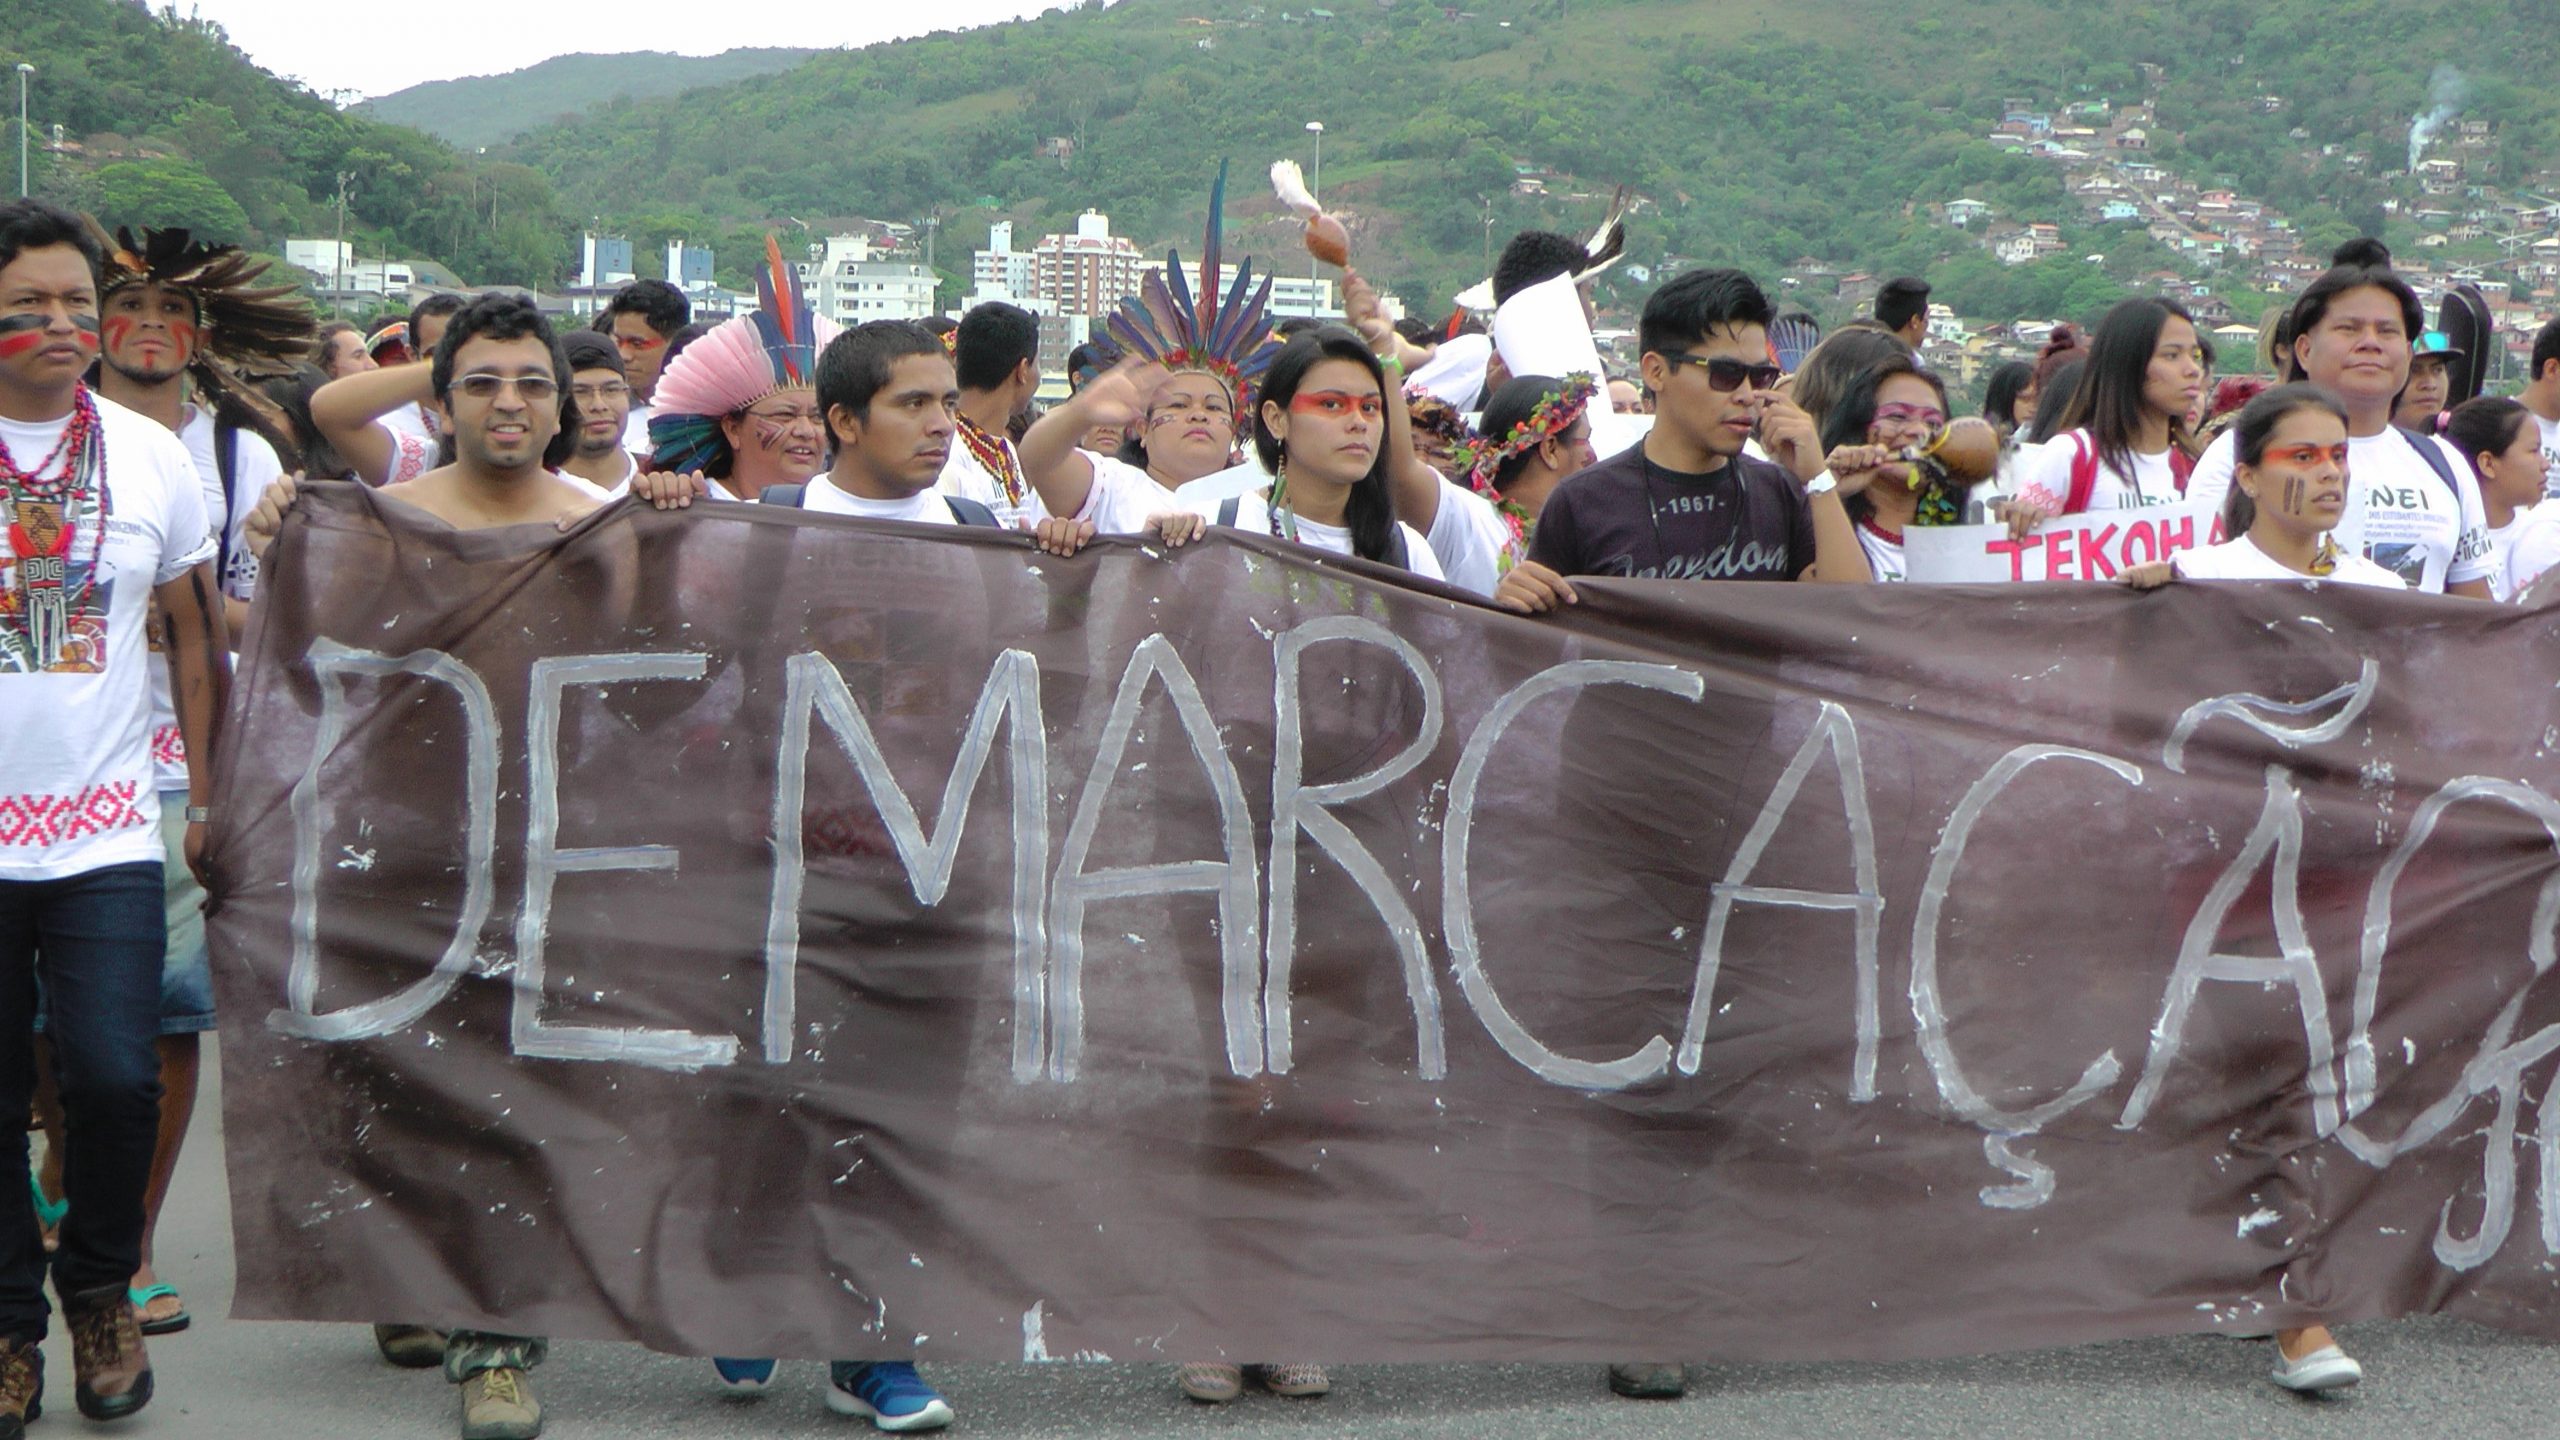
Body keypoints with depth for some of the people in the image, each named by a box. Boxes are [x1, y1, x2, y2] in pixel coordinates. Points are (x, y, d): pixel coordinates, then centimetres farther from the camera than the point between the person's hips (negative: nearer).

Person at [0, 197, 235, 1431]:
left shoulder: (151, 455, 6)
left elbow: (195, 633, 12)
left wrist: (209, 794, 8)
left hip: (107, 831, 1)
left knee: (114, 1075, -9)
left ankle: (100, 1291, 17)